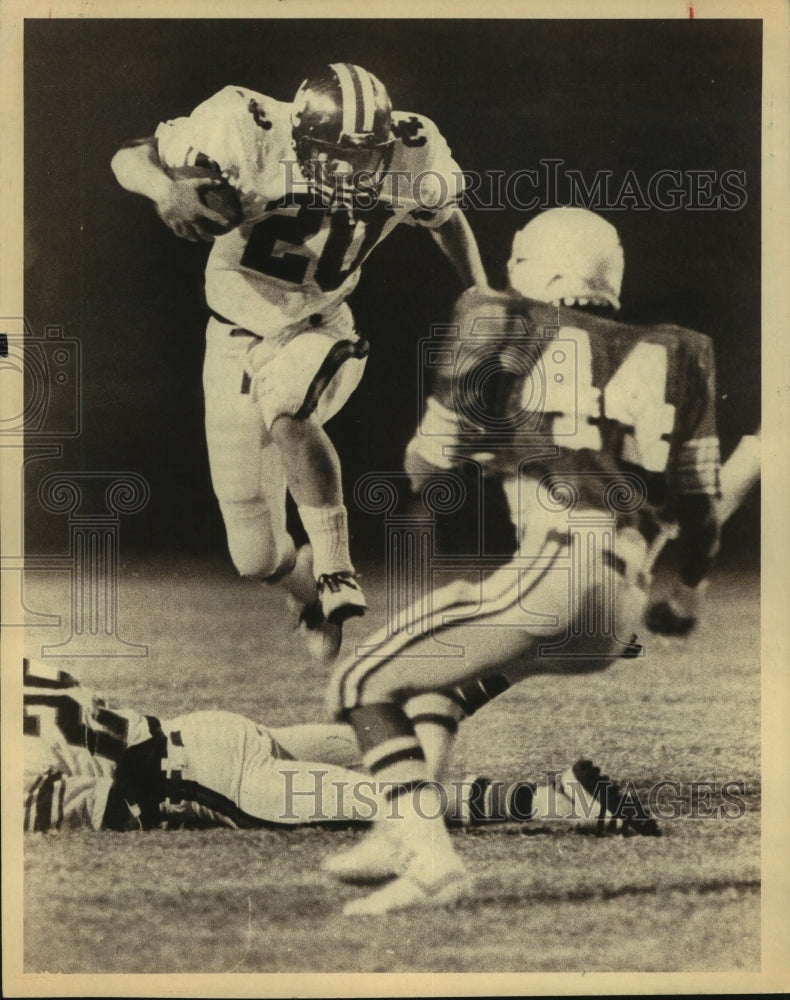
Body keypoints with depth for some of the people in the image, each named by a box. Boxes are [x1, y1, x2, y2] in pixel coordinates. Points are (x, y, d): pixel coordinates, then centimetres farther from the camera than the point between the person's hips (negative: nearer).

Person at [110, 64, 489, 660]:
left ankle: (334, 567, -24)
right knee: (256, 555, 4)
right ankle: (308, 593, 40)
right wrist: (167, 188, -42)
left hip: (319, 333, 0)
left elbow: (448, 218, 6)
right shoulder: (250, 136, -26)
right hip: (238, 339, 0)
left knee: (286, 409, -39)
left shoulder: (410, 158, -17)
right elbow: (129, 158, -20)